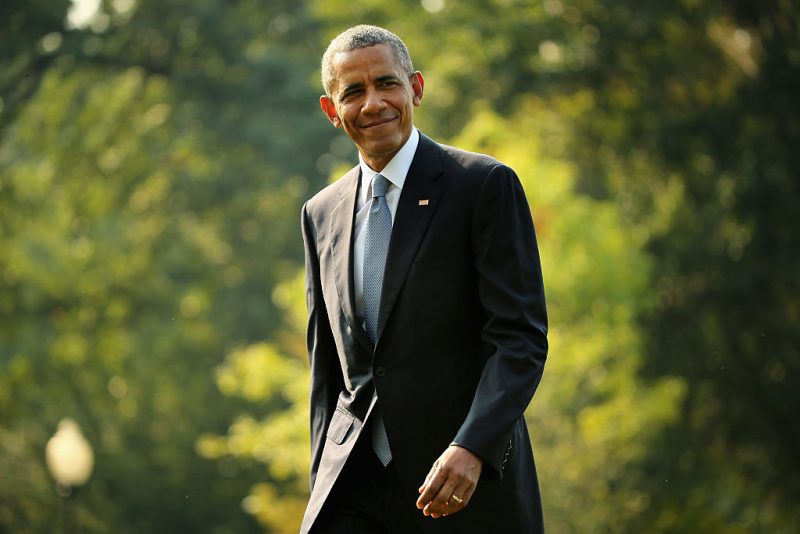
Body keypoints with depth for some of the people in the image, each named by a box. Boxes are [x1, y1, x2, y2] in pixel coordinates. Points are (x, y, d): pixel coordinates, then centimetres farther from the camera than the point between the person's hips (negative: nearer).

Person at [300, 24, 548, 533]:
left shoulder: (486, 185, -3)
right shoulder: (322, 213, 13)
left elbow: (521, 337, -10)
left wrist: (472, 448, -22)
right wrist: (322, 489, 13)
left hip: (472, 482, -4)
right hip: (355, 486, 4)